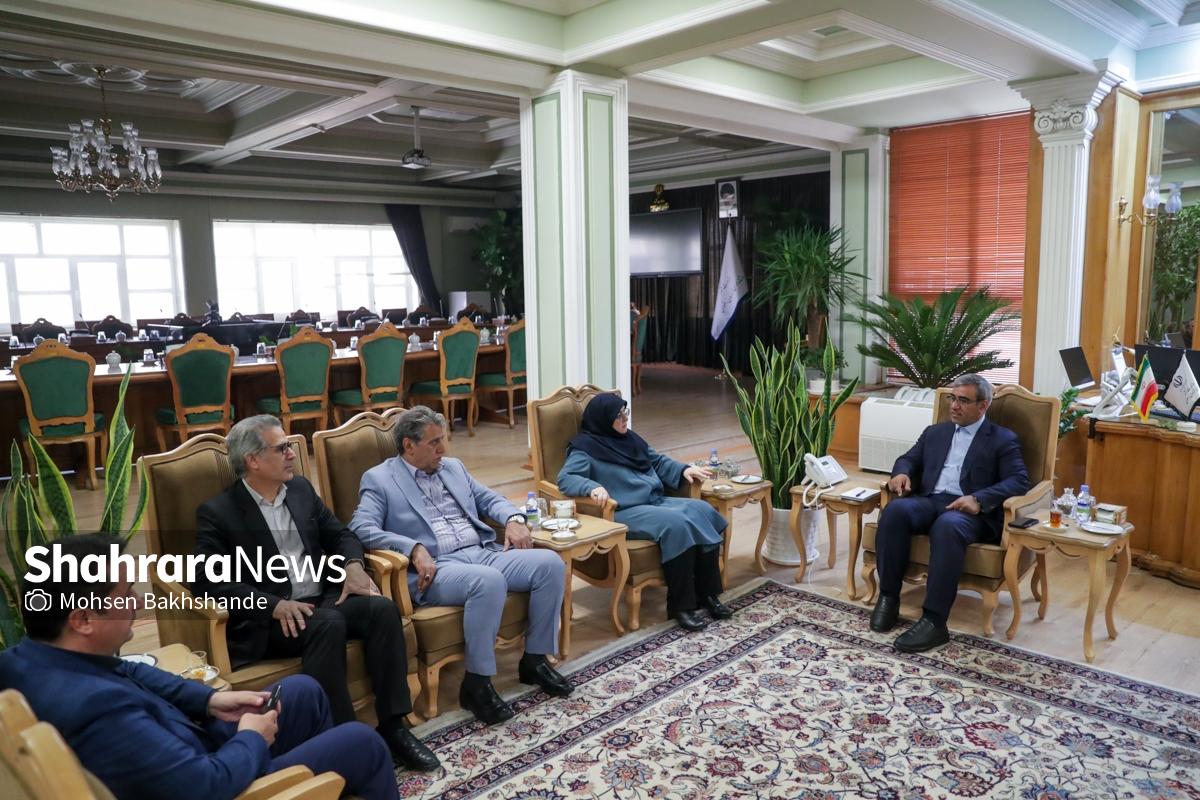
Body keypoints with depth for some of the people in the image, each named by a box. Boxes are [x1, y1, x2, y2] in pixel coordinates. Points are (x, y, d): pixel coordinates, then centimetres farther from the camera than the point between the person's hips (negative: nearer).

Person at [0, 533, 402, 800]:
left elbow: (129, 673, 9)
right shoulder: (98, 706, -40)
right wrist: (254, 737, -14)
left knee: (304, 691, 21)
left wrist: (210, 699, 1)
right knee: (363, 743, 3)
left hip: (183, 757, 9)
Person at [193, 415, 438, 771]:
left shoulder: (301, 489, 14)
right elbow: (209, 582, -12)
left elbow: (340, 535, 17)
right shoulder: (216, 513, -3)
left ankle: (392, 725, -16)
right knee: (328, 625, -35)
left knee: (382, 608, -22)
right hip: (268, 619, -5)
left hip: (324, 599, 5)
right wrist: (274, 604, -24)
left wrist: (353, 566, -6)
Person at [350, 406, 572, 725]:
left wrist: (514, 519, 2)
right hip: (436, 567, -6)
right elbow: (361, 528, -10)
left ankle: (535, 659, 0)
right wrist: (414, 549, -22)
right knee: (489, 580, -37)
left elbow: (489, 499, 24)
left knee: (550, 563, -16)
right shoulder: (379, 479, 4)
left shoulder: (453, 467, 22)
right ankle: (477, 682, -20)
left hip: (485, 552, 6)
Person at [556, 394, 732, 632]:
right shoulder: (586, 447, -4)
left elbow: (658, 461, 28)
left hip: (656, 502, 8)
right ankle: (681, 604, -22)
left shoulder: (630, 438, 20)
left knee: (703, 511, -13)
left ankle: (708, 592, -10)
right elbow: (565, 478, -17)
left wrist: (683, 470, 11)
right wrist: (592, 487, -36)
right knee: (676, 524, -32)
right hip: (624, 513, -8)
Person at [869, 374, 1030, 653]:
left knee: (948, 525, -40)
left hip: (969, 509, -4)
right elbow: (909, 459, 24)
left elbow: (1019, 481, -1)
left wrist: (979, 499, -18)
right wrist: (902, 473, -2)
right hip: (928, 501, 4)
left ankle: (934, 621, -36)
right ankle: (888, 597, -20)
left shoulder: (1003, 439, 11)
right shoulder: (935, 432, 26)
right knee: (895, 510, -31)